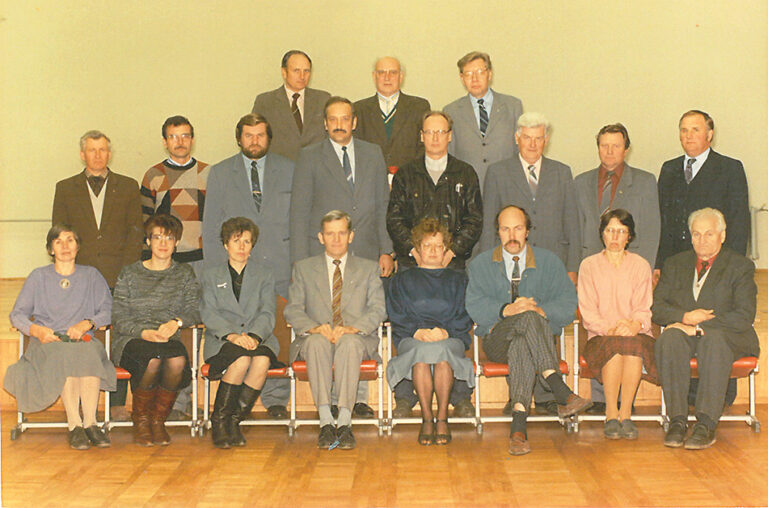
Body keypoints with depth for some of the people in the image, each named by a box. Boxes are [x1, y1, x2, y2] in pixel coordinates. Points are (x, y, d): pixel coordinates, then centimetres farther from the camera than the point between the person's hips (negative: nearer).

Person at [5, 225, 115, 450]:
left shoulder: (91, 275, 18)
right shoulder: (38, 277, 17)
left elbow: (107, 310, 8)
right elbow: (17, 315, 11)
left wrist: (86, 324, -12)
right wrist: (36, 330, -10)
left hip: (83, 340, 1)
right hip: (47, 343, -1)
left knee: (89, 353, -36)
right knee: (65, 355, -37)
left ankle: (90, 422, -38)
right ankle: (74, 425, -39)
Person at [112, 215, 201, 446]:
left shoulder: (185, 274, 16)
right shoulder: (129, 274, 11)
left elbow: (194, 310, 3)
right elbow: (119, 318, 2)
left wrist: (176, 322, -20)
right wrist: (143, 332, -17)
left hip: (169, 339, 1)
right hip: (131, 339, -1)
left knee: (178, 361, -35)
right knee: (153, 360, -36)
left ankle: (158, 419, -11)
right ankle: (140, 419, -10)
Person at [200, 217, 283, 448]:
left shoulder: (264, 275, 18)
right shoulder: (211, 275, 17)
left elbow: (267, 313, 4)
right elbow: (209, 313, 2)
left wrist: (254, 336, -17)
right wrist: (232, 335, -17)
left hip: (259, 338, 1)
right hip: (222, 341, -1)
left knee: (262, 361, -34)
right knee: (241, 360, -35)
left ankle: (235, 420, -17)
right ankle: (219, 421, -17)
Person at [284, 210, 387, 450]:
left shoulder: (368, 268, 16)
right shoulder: (303, 268, 16)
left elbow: (378, 309, 3)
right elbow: (292, 309, 6)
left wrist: (353, 327, -17)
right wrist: (313, 327, -16)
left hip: (356, 338, 0)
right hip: (315, 338, 1)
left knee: (350, 342, -36)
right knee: (317, 341, -36)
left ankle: (344, 423, -40)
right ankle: (325, 421, -37)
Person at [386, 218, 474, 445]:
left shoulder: (457, 280, 24)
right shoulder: (402, 280, 24)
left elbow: (465, 317, 10)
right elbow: (397, 316, 9)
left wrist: (446, 331, -10)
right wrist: (418, 331, -10)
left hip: (451, 339, 0)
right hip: (411, 339, 0)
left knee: (441, 351, -38)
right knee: (422, 351, -37)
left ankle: (442, 418, -33)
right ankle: (426, 419, -33)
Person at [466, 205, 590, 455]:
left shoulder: (549, 262, 13)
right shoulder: (481, 264, 13)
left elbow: (567, 305, 3)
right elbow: (475, 306, -3)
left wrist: (543, 311, -18)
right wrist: (506, 310, -21)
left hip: (539, 337, 1)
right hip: (497, 339, 0)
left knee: (521, 345, -38)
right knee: (528, 317, -34)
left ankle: (518, 427, -46)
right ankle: (562, 394, -43)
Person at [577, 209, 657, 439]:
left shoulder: (641, 265, 15)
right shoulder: (589, 265, 13)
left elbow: (644, 308, 5)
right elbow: (587, 310, 3)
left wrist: (634, 325, -19)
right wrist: (609, 328, -17)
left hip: (636, 335, 1)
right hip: (600, 338, 0)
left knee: (633, 344, -36)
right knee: (613, 345, -36)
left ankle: (625, 414, -32)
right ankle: (611, 415, -30)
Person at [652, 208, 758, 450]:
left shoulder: (741, 266, 3)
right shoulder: (675, 264, 14)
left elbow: (744, 317, -10)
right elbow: (656, 307, 6)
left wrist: (699, 325, -19)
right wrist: (685, 317, -14)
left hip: (727, 336, -3)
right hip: (685, 332, 3)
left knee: (714, 339, -38)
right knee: (669, 339, -32)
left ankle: (706, 424, -38)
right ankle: (677, 420, -32)